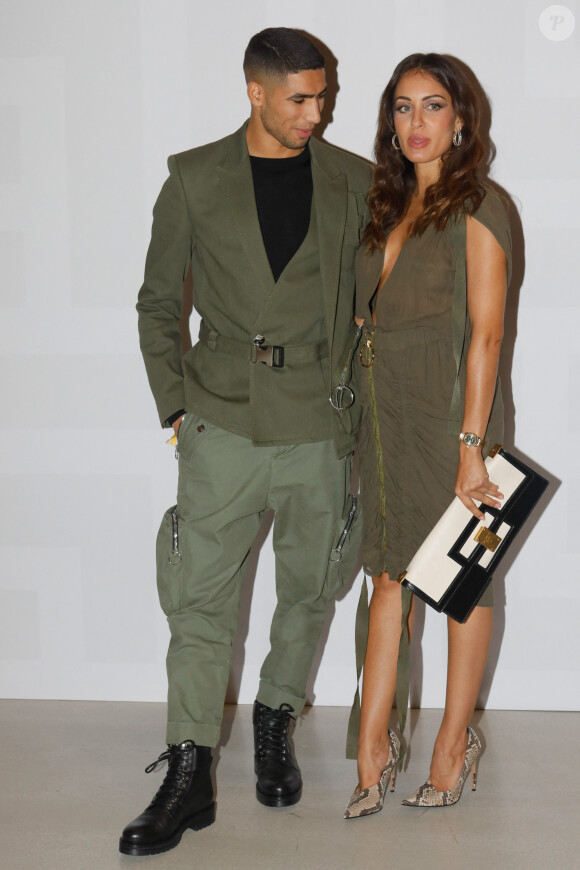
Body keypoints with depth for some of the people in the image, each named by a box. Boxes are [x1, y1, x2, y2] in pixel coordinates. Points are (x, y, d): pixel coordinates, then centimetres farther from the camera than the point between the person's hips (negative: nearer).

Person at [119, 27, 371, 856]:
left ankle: (275, 722, 34)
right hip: (223, 424, -1)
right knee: (200, 596, -3)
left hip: (320, 425, 1)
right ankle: (189, 776, 5)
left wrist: (360, 395, 8)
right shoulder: (195, 180, 2)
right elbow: (158, 301, 8)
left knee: (308, 590, 11)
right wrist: (174, 404, 2)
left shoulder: (355, 183, 5)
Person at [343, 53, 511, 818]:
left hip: (451, 409, -6)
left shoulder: (476, 207, -8)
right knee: (390, 575, 7)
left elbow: (485, 334, -13)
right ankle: (373, 746, 11)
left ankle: (454, 741, 18)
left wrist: (471, 444, -18)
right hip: (385, 412, 6)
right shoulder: (389, 206, 13)